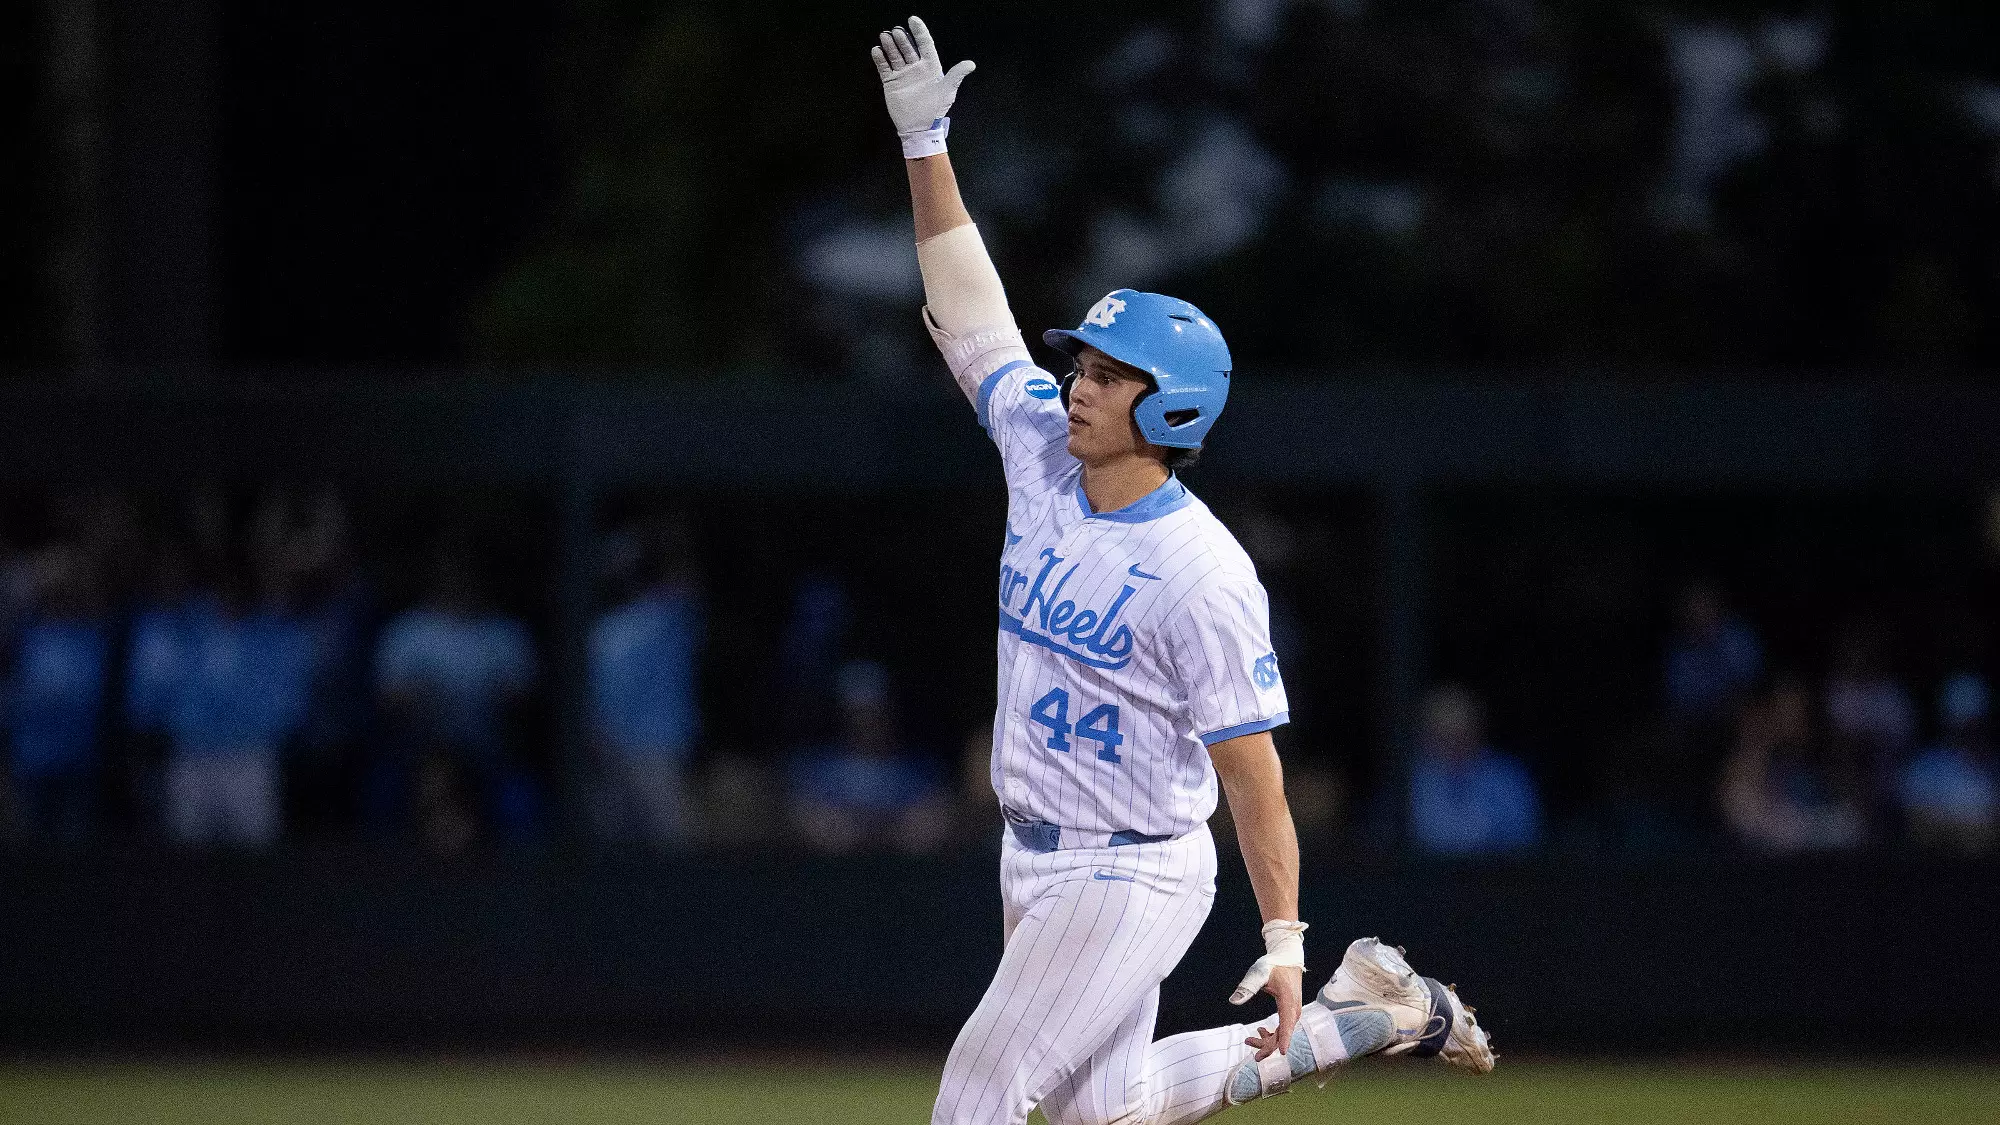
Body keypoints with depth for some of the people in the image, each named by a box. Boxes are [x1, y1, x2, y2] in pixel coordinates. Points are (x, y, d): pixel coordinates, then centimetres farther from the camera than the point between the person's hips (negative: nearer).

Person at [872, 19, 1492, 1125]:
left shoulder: (1203, 575, -21)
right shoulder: (1042, 453, 0)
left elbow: (1251, 763, -18)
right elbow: (969, 308, 7)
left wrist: (1284, 939, -18)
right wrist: (925, 141, 0)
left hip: (1131, 881, -8)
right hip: (1032, 861, 8)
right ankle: (1360, 1014, 28)